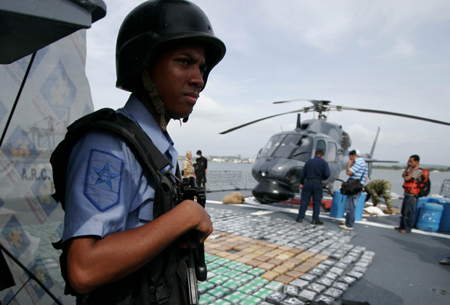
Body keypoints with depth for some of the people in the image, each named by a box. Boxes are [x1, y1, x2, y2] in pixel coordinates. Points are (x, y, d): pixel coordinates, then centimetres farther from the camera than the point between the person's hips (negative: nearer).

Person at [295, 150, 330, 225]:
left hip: (308, 182, 2)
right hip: (317, 184, -2)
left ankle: (300, 218, 6)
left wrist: (301, 183, 12)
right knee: (316, 202, 6)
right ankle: (315, 219, 8)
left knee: (304, 201, 5)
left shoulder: (309, 161, 8)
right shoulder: (324, 163, 0)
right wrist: (322, 178, 10)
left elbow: (303, 173, 6)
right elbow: (327, 174, -11)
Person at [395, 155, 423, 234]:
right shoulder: (412, 169, 15)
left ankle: (408, 228, 5)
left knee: (409, 212, -3)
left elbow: (407, 178, -21)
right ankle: (402, 226, 28)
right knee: (404, 211, 17)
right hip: (407, 193, 10)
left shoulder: (418, 171, -16)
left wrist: (405, 176, 2)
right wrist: (407, 166, 7)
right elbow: (403, 175, 13)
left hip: (412, 195, -10)